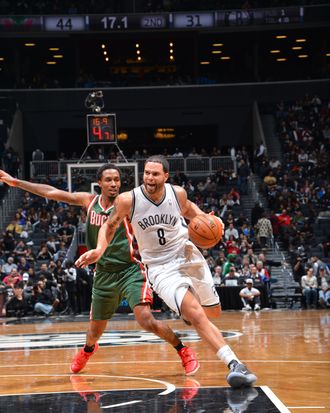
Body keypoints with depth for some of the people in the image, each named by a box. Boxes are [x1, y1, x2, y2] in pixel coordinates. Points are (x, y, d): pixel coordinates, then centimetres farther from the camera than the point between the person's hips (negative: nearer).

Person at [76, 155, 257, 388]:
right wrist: (99, 250, -16)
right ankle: (234, 364, -25)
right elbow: (110, 226, 1)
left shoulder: (178, 193, -8)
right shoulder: (128, 200, -16)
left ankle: (187, 309, 52)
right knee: (196, 315, -23)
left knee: (213, 311, 15)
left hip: (188, 256, 4)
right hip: (161, 268, -4)